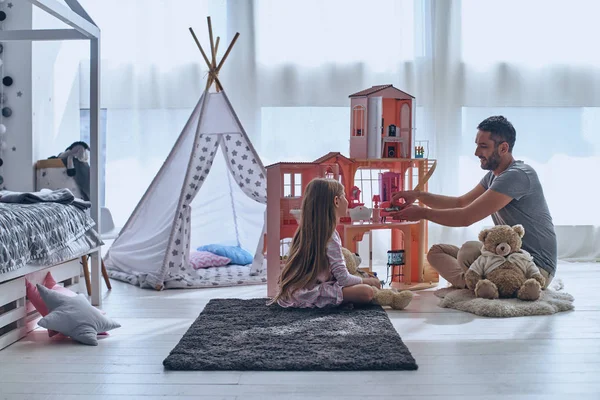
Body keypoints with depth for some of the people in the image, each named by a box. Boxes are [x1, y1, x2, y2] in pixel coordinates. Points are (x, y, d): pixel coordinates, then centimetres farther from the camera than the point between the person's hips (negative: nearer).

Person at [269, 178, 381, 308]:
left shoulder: (308, 229, 11)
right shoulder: (330, 236, -15)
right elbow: (344, 279, -15)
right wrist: (367, 280, 2)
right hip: (311, 294, -9)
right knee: (366, 291, -19)